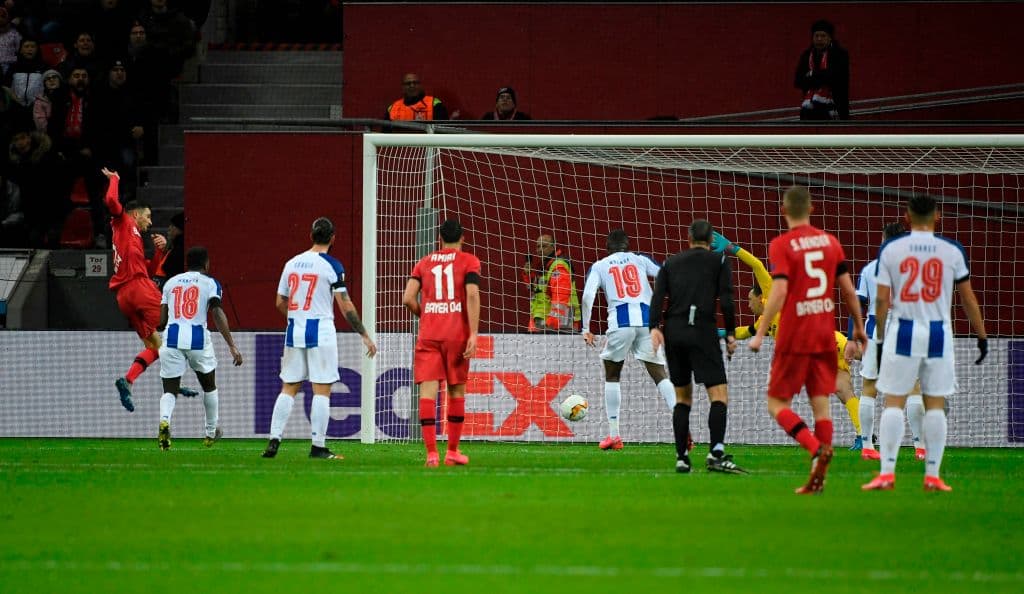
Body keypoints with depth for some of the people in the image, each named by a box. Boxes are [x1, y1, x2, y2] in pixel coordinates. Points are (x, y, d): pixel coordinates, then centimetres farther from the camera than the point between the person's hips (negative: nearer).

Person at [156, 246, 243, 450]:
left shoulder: (170, 283, 17)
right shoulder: (209, 283, 7)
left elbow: (161, 321, 14)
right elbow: (218, 314, -7)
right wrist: (232, 346, -10)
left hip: (172, 339, 1)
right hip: (198, 338, -1)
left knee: (170, 389, 4)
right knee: (209, 386, 22)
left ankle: (164, 420, -27)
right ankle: (211, 432, 31)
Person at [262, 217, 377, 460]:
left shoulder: (292, 264, 9)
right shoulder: (332, 266, -7)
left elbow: (280, 303, 14)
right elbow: (346, 306, -9)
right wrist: (364, 335, -3)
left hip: (294, 331, 5)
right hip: (320, 332, -5)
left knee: (289, 388, 10)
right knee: (322, 390, -1)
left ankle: (274, 440, 2)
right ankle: (318, 446, -3)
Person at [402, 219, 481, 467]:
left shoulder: (424, 263, 12)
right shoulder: (468, 261, 4)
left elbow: (408, 298, 1)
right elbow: (472, 295, -10)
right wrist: (473, 334, -12)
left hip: (428, 335, 1)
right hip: (457, 334, -1)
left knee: (428, 390, -4)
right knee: (457, 390, 12)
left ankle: (431, 452, -15)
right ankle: (452, 451, 17)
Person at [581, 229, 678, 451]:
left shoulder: (599, 266, 14)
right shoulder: (640, 260, 17)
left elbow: (587, 296, 0)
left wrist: (586, 328, 4)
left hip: (620, 322, -1)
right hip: (647, 320, 1)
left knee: (612, 375, 18)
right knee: (660, 375, 3)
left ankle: (614, 435, 13)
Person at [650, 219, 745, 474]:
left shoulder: (671, 263, 18)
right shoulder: (719, 261, 8)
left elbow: (657, 296, 3)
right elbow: (725, 300, -3)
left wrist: (654, 327, -5)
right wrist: (730, 334, 2)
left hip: (673, 332, 4)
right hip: (702, 331, -4)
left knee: (683, 398, 15)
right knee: (719, 395, -7)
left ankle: (681, 457, 9)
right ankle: (716, 452, -25)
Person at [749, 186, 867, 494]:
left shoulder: (781, 245, -9)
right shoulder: (830, 241, 7)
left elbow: (779, 292, -18)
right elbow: (847, 288, 8)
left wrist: (760, 334, -15)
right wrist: (859, 327, 19)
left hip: (794, 337, -5)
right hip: (826, 335, 5)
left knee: (777, 404, 2)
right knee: (821, 402, 8)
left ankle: (816, 448, -23)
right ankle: (818, 478, 2)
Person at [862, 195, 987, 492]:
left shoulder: (890, 248, -1)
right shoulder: (952, 250, 0)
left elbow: (882, 300, -1)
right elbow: (968, 298, 6)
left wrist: (881, 339, 9)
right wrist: (982, 336, 15)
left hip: (903, 333, 0)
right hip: (938, 334, 0)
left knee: (894, 402, 3)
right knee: (935, 404, 6)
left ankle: (887, 473, -4)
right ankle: (932, 476, 5)